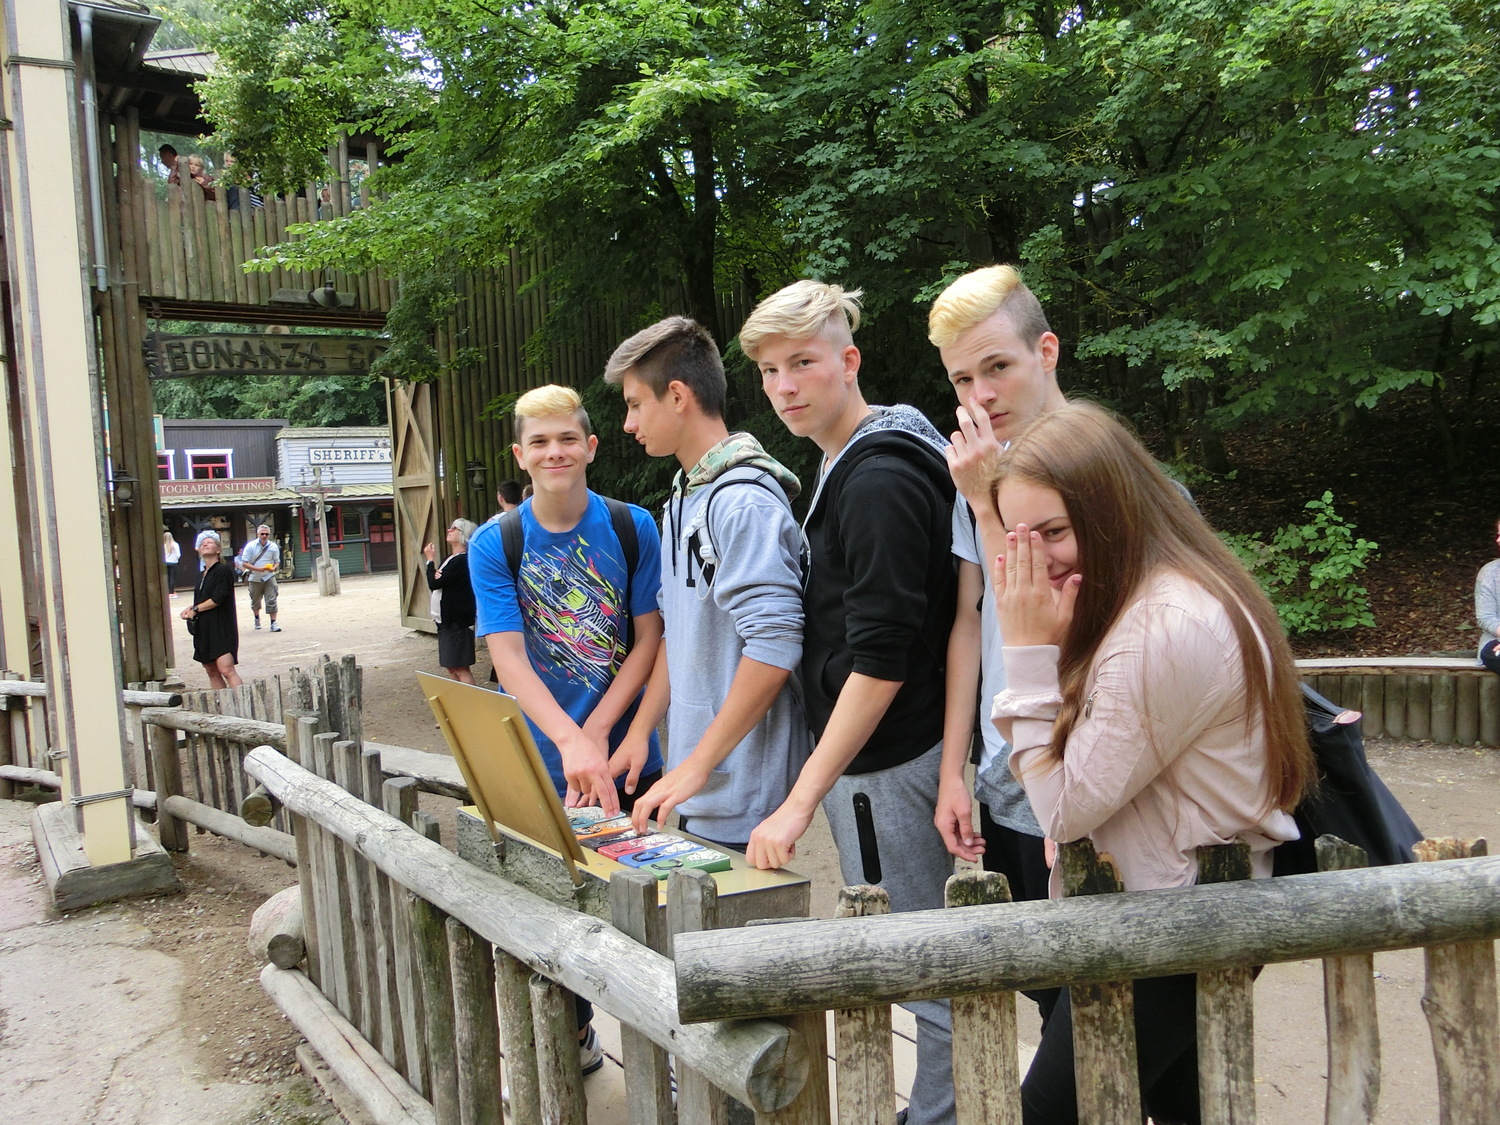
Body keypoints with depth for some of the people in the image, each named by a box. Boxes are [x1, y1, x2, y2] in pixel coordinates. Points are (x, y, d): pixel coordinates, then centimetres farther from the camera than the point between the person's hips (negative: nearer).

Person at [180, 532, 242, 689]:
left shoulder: (223, 570, -7)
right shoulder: (202, 575, 16)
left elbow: (217, 599, -15)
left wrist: (195, 609, -5)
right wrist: (190, 608, 2)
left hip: (221, 627, -8)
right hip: (204, 629, 8)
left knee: (226, 669, -18)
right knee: (211, 671, 9)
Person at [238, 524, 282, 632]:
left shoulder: (273, 546, -1)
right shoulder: (250, 546, -6)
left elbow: (277, 562, 7)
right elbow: (244, 563, -6)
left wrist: (273, 568, -16)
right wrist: (257, 569, -21)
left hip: (269, 577, 0)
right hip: (255, 578, 1)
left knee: (271, 601, -10)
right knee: (255, 601, 16)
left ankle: (273, 623, -8)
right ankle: (257, 618, 41)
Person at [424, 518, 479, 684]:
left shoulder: (462, 560, -17)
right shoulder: (450, 558, 14)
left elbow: (434, 584, -18)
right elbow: (435, 585, 12)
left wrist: (430, 560, -4)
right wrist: (435, 575, -10)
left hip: (458, 622, -10)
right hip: (446, 620, 10)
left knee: (460, 668, -8)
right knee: (451, 667, 14)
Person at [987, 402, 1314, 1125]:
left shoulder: (1168, 630, -28)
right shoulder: (1142, 599, 4)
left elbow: (1065, 810, -21)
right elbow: (1049, 766, 6)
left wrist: (1029, 650, -20)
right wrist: (1037, 649, -8)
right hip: (1182, 909, 10)